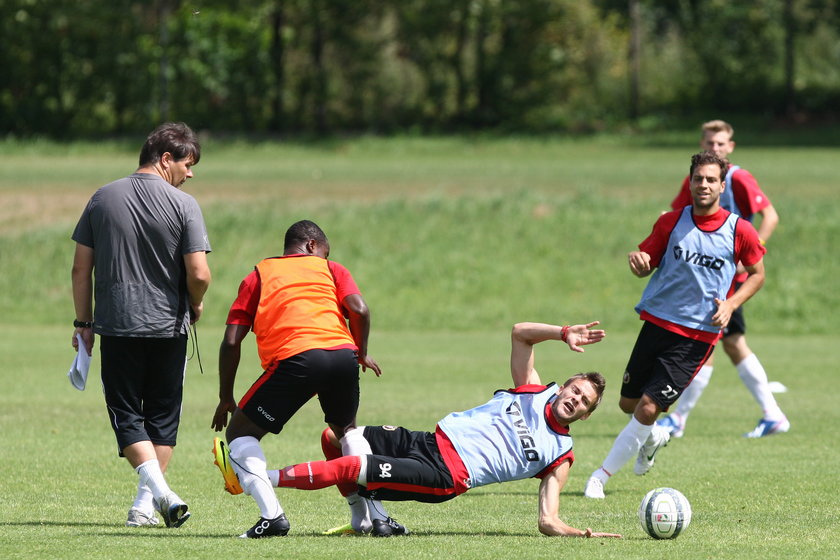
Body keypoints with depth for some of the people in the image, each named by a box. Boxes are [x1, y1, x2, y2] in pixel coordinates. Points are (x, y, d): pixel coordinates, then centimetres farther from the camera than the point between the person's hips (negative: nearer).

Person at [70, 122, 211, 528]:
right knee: (162, 417, 12)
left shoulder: (103, 199, 4)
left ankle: (159, 490, -17)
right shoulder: (183, 205, -7)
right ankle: (146, 504, 10)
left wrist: (83, 323, 14)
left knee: (127, 416, 3)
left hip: (116, 327, 1)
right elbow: (199, 274, -12)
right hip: (168, 327, -1)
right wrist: (196, 306, 10)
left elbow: (81, 268, 5)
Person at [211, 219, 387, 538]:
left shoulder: (259, 276, 24)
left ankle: (272, 516, -5)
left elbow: (232, 341, 15)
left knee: (239, 432, 13)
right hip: (342, 354, 3)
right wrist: (361, 353, 23)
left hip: (294, 359, -3)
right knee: (346, 429, 31)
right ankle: (366, 515, 19)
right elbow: (359, 310, 5)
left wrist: (226, 398, 22)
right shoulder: (330, 270, 25)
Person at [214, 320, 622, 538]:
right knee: (335, 437, 0)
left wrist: (584, 534, -20)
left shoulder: (560, 457, 3)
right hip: (432, 441, 6)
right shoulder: (534, 390, 14)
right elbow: (520, 333, 14)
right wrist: (564, 334, -1)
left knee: (348, 467, -21)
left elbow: (548, 522, -3)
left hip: (446, 476, -6)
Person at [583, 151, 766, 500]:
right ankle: (654, 437, 45)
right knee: (628, 403, 11)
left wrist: (730, 304, -8)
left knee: (648, 408, -12)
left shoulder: (739, 231, -5)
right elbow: (646, 260, 7)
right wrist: (637, 261, -18)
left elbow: (757, 274, 9)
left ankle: (601, 476, -2)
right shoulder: (671, 222, 0)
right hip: (657, 323, 3)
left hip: (698, 336, -3)